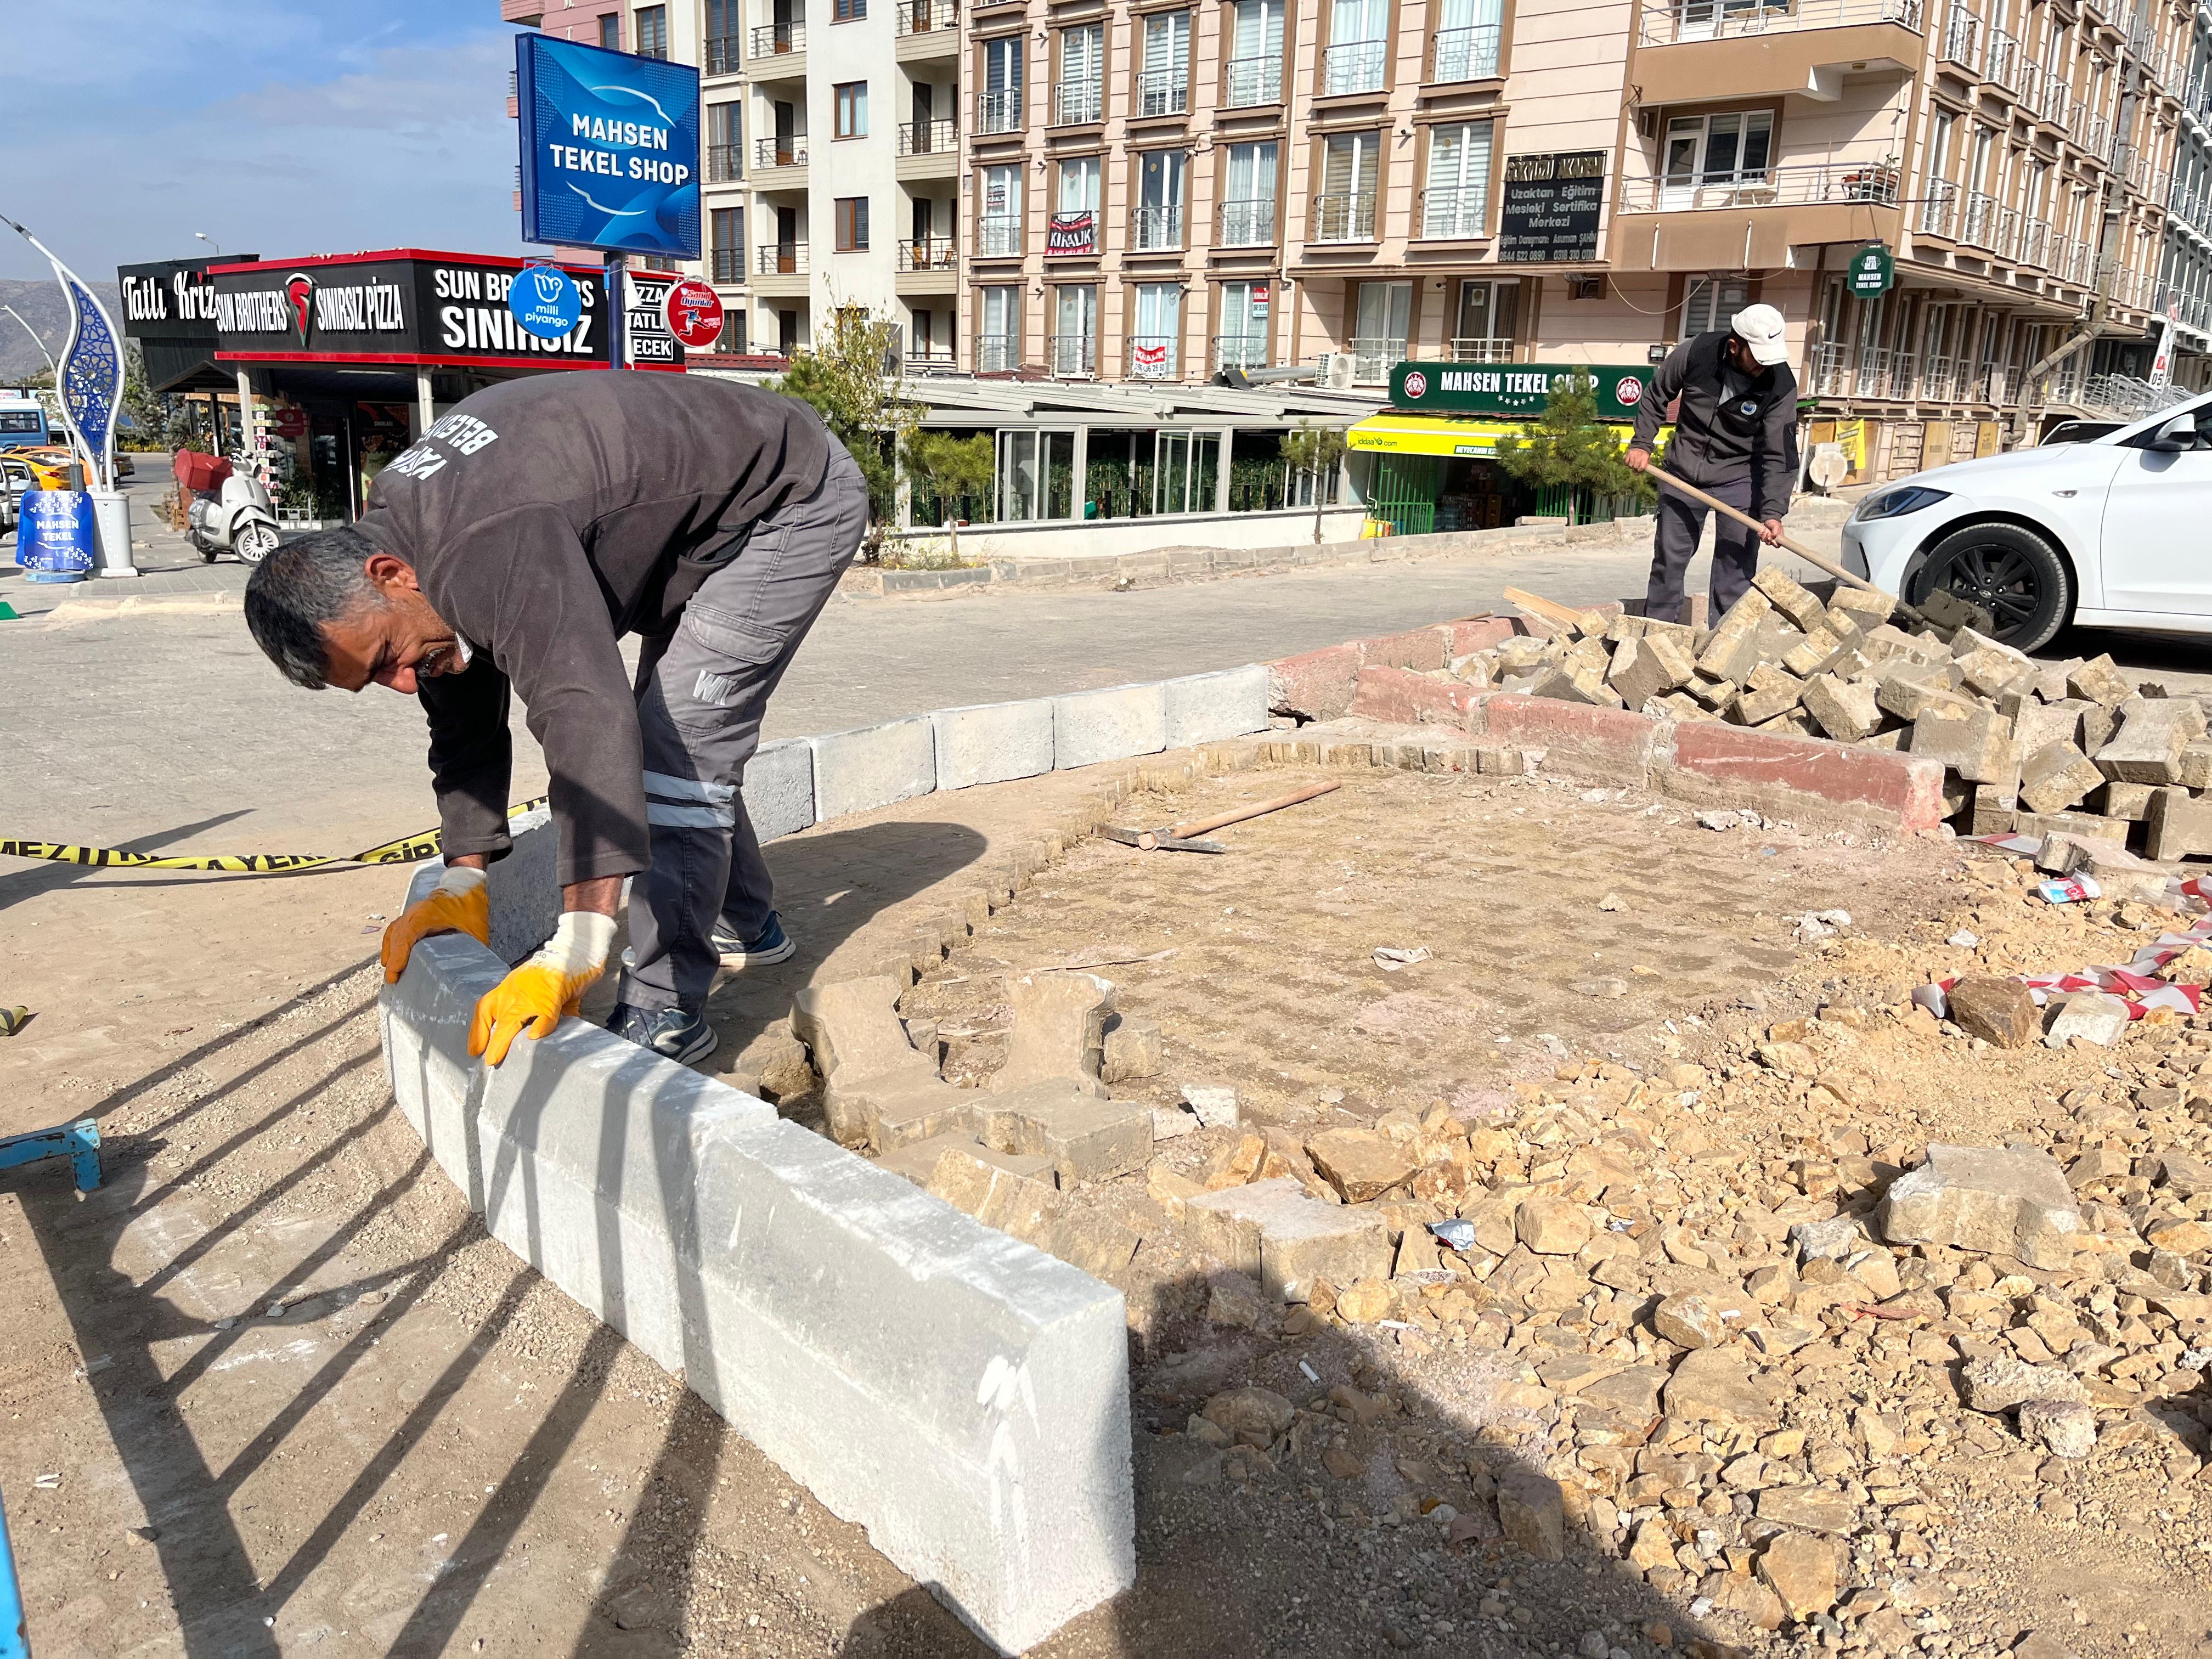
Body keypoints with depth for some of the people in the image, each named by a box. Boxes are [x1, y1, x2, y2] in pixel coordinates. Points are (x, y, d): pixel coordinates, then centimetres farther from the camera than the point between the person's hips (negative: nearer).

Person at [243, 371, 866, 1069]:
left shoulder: (489, 550, -37)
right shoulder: (396, 524, -4)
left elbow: (588, 719, -47)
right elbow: (467, 723, 3)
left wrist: (576, 953, -50)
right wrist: (464, 882, -3)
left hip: (793, 500, -10)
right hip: (702, 518, 10)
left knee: (679, 744, -17)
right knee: (670, 728, 20)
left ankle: (664, 1013, -10)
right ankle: (744, 926, 36)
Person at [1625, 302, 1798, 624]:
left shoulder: (1781, 386, -19)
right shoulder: (1695, 353, -17)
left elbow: (1779, 455, -19)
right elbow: (1656, 397, 3)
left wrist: (1773, 511, -29)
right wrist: (1641, 442, -3)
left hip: (1739, 476, -1)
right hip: (1683, 471, 2)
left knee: (1736, 569, -5)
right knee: (1668, 560, 9)